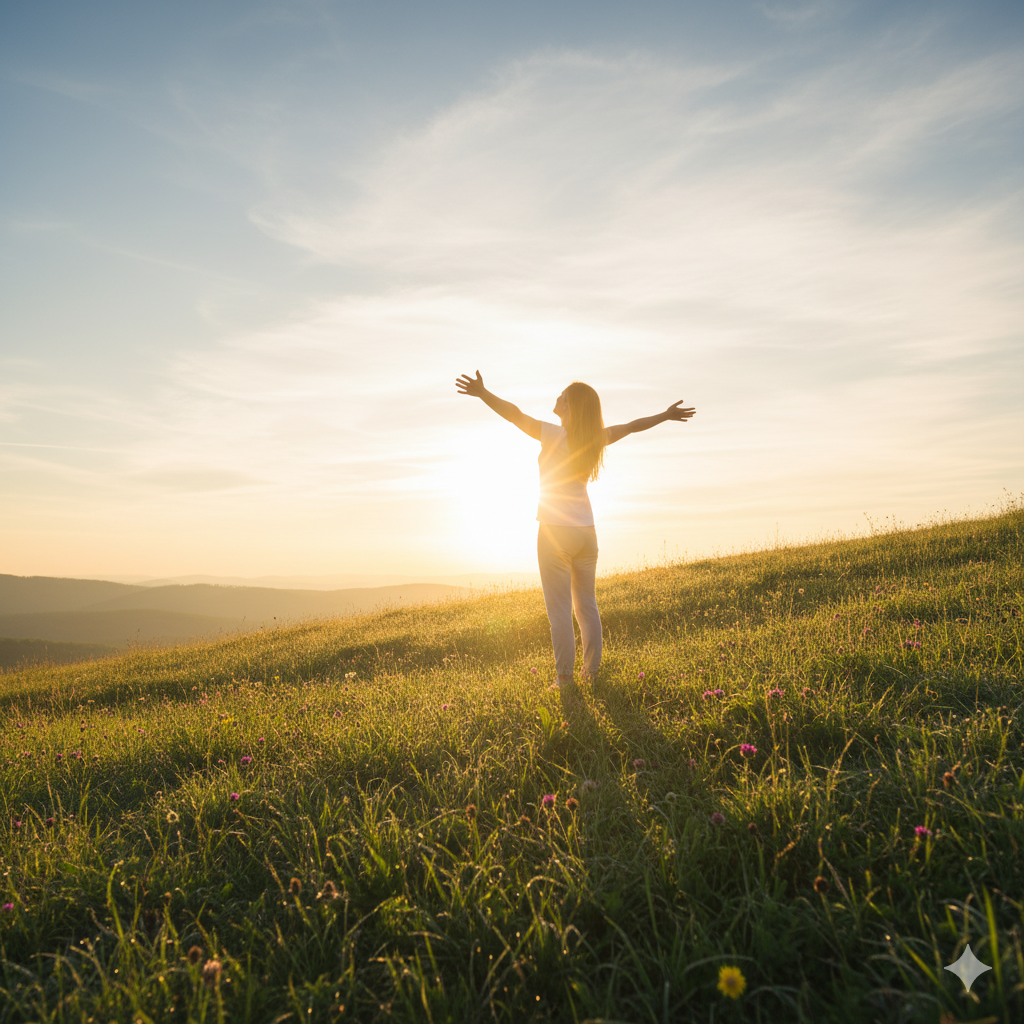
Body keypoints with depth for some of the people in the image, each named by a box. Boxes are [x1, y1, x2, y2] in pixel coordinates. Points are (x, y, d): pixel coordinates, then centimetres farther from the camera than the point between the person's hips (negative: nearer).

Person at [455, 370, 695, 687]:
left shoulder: (554, 435, -12)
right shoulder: (595, 439, 3)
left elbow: (515, 414, -22)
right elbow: (632, 425, 16)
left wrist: (483, 393, -25)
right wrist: (665, 415, 30)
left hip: (555, 531, -5)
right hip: (586, 531, 6)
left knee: (559, 611, 0)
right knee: (586, 606, 14)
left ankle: (564, 678, 4)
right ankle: (592, 672, 20)